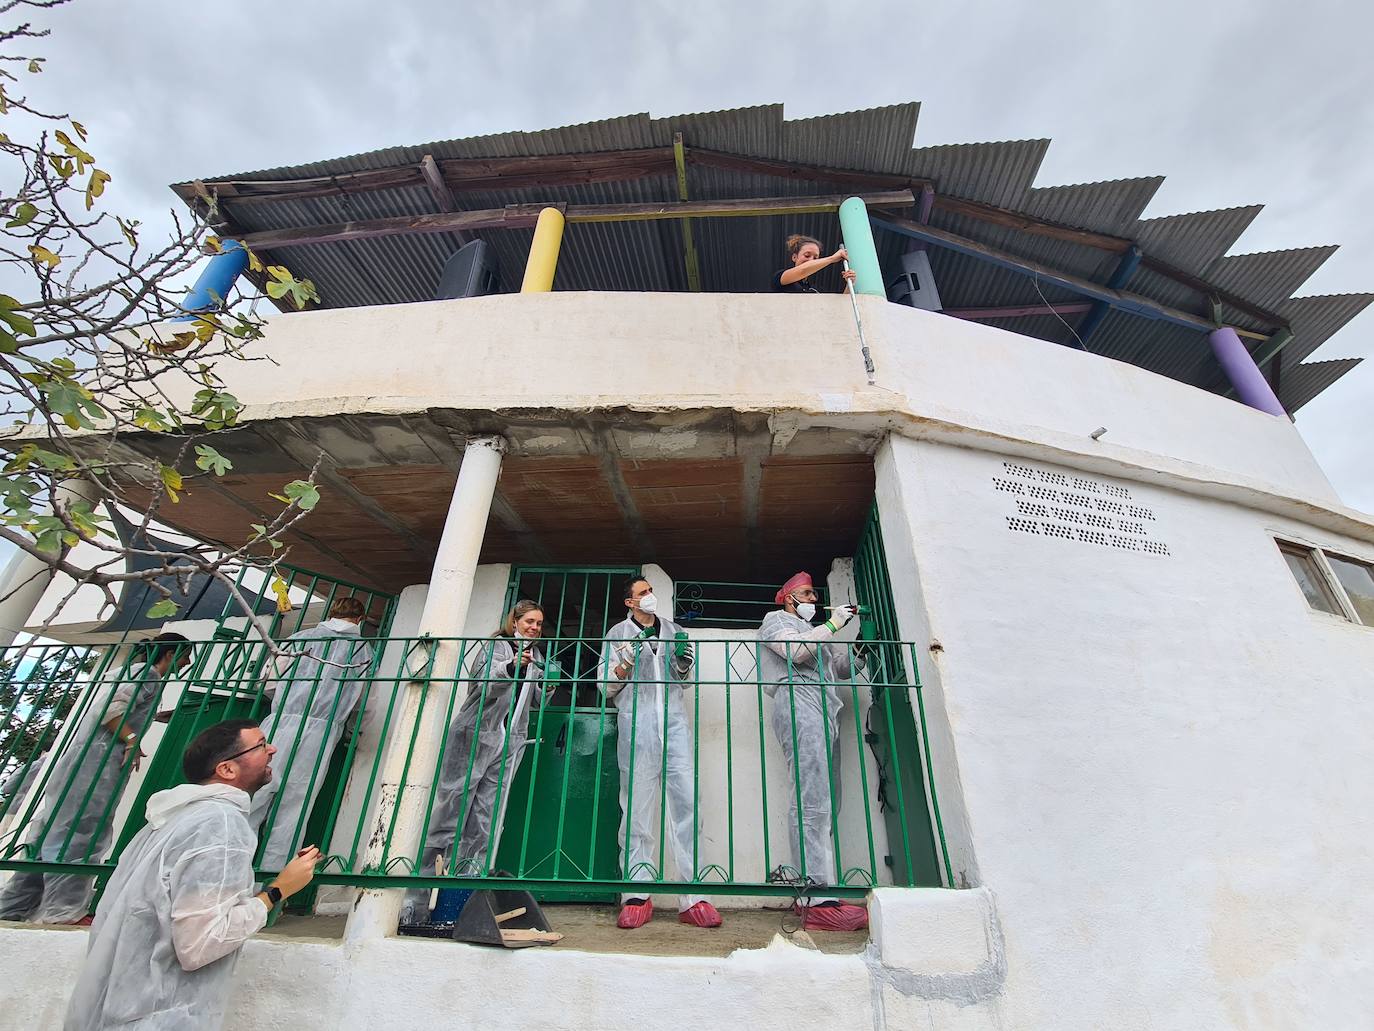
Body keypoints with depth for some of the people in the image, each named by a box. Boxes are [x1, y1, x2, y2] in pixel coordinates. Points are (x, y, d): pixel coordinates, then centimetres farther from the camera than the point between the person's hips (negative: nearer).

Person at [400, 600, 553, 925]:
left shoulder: (536, 655, 18)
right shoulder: (496, 645, 3)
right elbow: (482, 685, -9)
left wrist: (547, 681, 0)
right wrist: (512, 667, -24)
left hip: (511, 742, 5)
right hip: (476, 735, -5)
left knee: (485, 824, 2)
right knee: (448, 815, -5)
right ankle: (415, 903, 0)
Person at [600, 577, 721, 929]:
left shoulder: (673, 630, 19)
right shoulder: (618, 634, 11)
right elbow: (606, 686, 8)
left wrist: (684, 666, 2)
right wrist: (627, 660, -8)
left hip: (674, 718, 2)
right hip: (636, 719, -2)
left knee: (685, 800, -4)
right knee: (637, 805, -1)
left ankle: (692, 897, 0)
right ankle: (636, 897, 8)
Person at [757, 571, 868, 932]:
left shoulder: (814, 632, 34)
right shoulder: (776, 619, 13)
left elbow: (844, 669, 28)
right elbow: (795, 650, -7)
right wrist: (832, 625, 1)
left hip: (824, 712, 8)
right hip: (798, 704, -8)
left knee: (824, 805, 2)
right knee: (811, 804, -16)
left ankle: (812, 896, 4)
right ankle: (818, 902, -18)